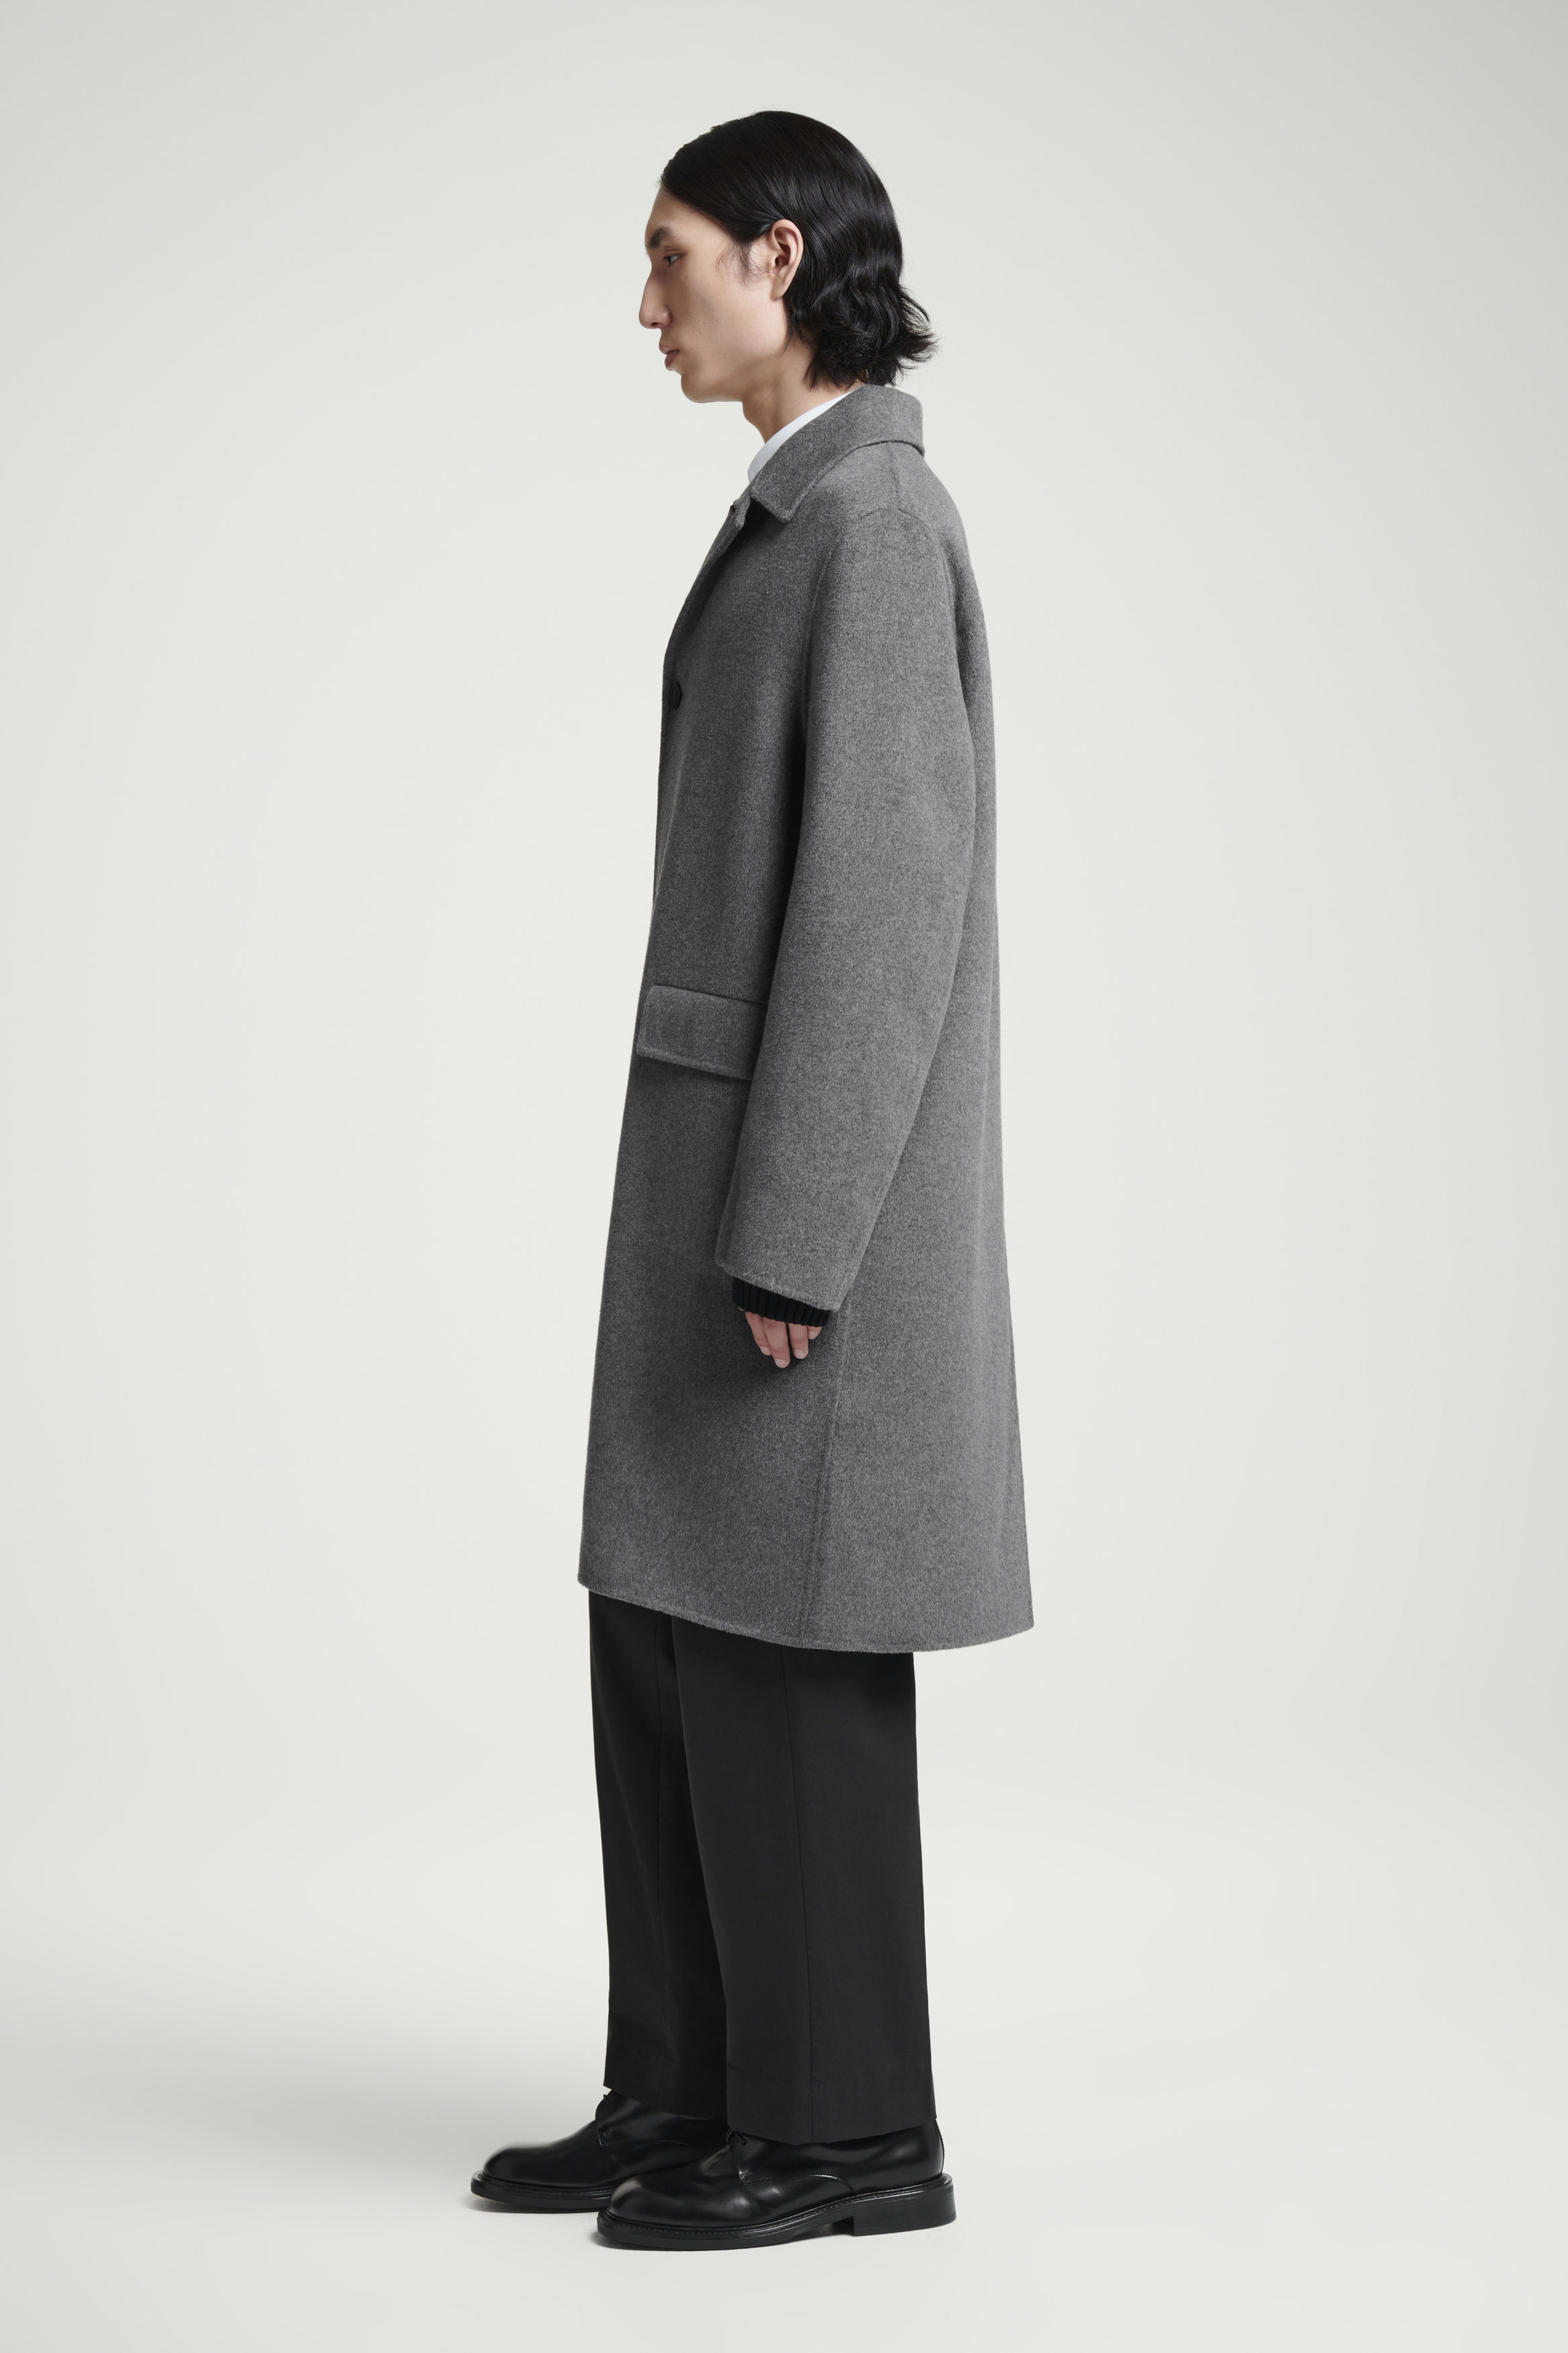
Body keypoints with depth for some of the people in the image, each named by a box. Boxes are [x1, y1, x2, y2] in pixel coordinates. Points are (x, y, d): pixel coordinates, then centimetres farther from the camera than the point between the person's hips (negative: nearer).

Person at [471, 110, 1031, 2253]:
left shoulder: (870, 510, -14)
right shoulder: (820, 519, 17)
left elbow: (887, 886, -20)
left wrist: (790, 1239, -21)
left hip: (810, 1163, -10)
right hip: (754, 1141, 10)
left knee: (780, 1654, -3)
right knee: (665, 1632, 11)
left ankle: (849, 2127, 7)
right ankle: (697, 2093, 18)